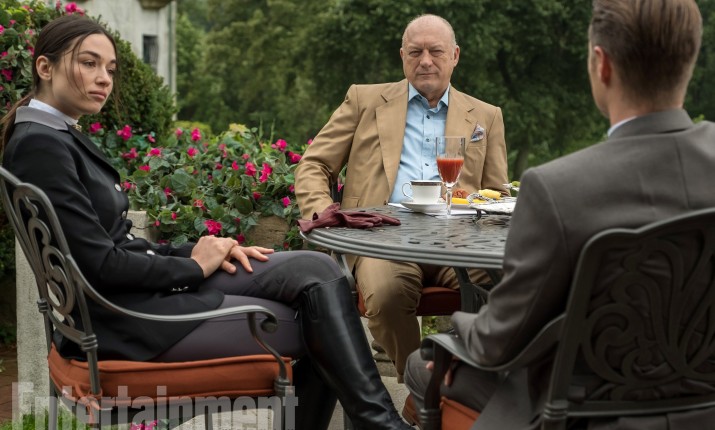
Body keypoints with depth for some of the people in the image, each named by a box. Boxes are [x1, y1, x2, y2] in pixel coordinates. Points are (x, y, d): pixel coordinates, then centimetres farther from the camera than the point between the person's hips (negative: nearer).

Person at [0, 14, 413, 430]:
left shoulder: (63, 137, 15)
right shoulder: (40, 145, -16)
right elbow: (99, 264, -21)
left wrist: (198, 253, -1)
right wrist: (194, 266, -8)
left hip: (149, 287, 9)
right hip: (125, 317, -9)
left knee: (317, 269, -5)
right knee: (321, 328, -7)